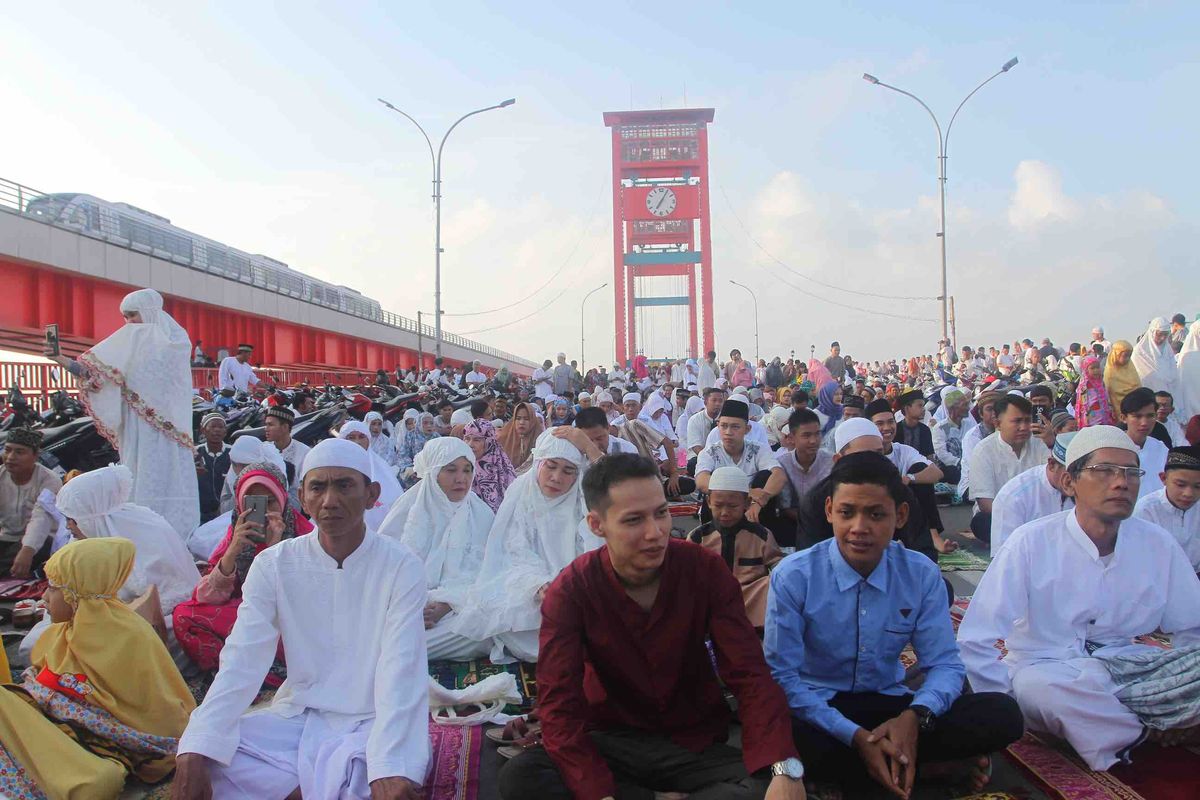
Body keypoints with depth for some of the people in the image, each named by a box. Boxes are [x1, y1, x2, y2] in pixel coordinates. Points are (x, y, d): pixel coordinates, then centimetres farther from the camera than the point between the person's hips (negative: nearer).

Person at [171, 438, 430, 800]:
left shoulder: (401, 566, -11)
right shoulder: (273, 564, -2)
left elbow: (400, 671, -20)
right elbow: (242, 662, -10)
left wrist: (389, 768, -35)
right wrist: (195, 752, -26)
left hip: (370, 723, -3)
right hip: (296, 716, 3)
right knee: (200, 758, -19)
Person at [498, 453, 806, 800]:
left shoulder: (705, 569, -11)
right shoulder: (571, 590, -14)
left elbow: (749, 673, -15)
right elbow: (559, 704, -20)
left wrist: (784, 767, -33)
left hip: (695, 743, 0)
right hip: (612, 741, 0)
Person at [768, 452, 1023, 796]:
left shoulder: (923, 575, -4)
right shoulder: (793, 577, -14)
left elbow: (944, 665, -2)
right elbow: (783, 675, -14)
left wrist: (915, 716, -25)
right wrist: (855, 736, -26)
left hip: (890, 705, 2)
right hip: (818, 707, -1)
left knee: (1002, 714, -18)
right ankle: (923, 766, -16)